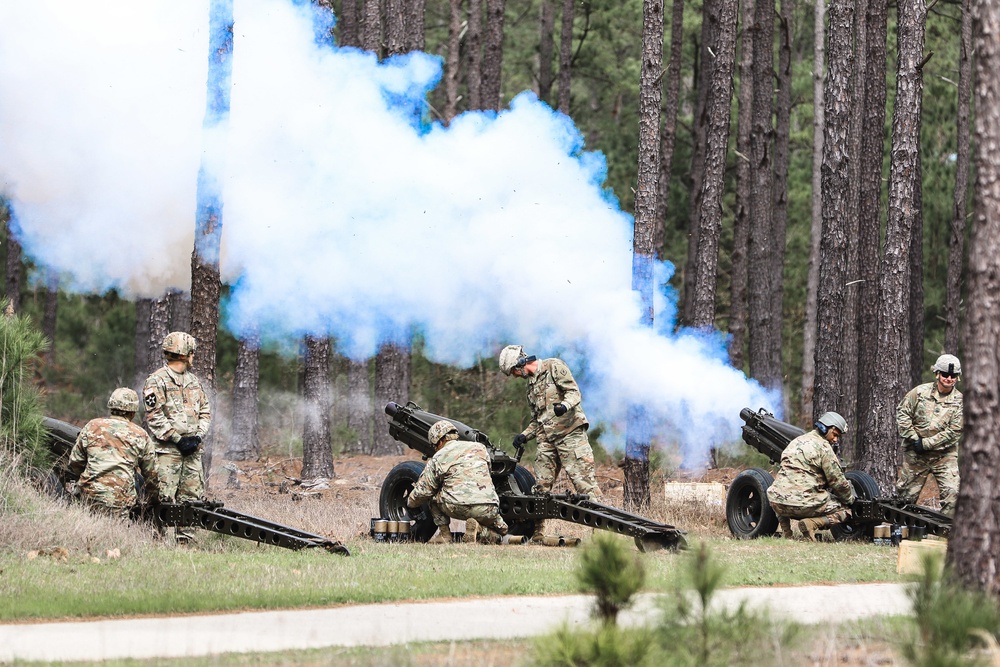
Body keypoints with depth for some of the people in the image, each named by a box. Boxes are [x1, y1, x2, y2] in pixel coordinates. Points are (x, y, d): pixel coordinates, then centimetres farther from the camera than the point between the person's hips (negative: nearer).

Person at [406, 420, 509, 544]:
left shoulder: (438, 458, 8)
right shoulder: (480, 448, 18)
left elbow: (422, 492, 13)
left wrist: (409, 502, 35)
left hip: (460, 508, -2)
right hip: (488, 510, 2)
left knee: (432, 495, 23)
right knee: (500, 531, 29)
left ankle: (444, 533, 12)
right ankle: (481, 531, -3)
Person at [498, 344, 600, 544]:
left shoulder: (554, 367, 1)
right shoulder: (531, 385, 24)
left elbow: (574, 392, -9)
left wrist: (565, 405, -30)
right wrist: (524, 436, 8)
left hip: (570, 432, -8)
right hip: (547, 440, 8)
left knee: (584, 480, -14)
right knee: (540, 487, 4)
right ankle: (536, 536, 9)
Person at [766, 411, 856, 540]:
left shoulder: (796, 441, 21)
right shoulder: (824, 447, -4)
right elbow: (838, 481, -4)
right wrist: (850, 499, 15)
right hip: (804, 503, -6)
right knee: (844, 510, 12)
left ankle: (784, 524, 16)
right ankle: (813, 523, -11)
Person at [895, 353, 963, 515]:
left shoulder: (959, 401, -3)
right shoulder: (920, 392, -1)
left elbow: (954, 432, -10)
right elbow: (902, 413, 1)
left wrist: (926, 443, -14)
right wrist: (913, 438, -9)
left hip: (944, 455, -1)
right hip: (915, 454, 1)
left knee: (952, 493, -15)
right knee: (906, 494, 8)